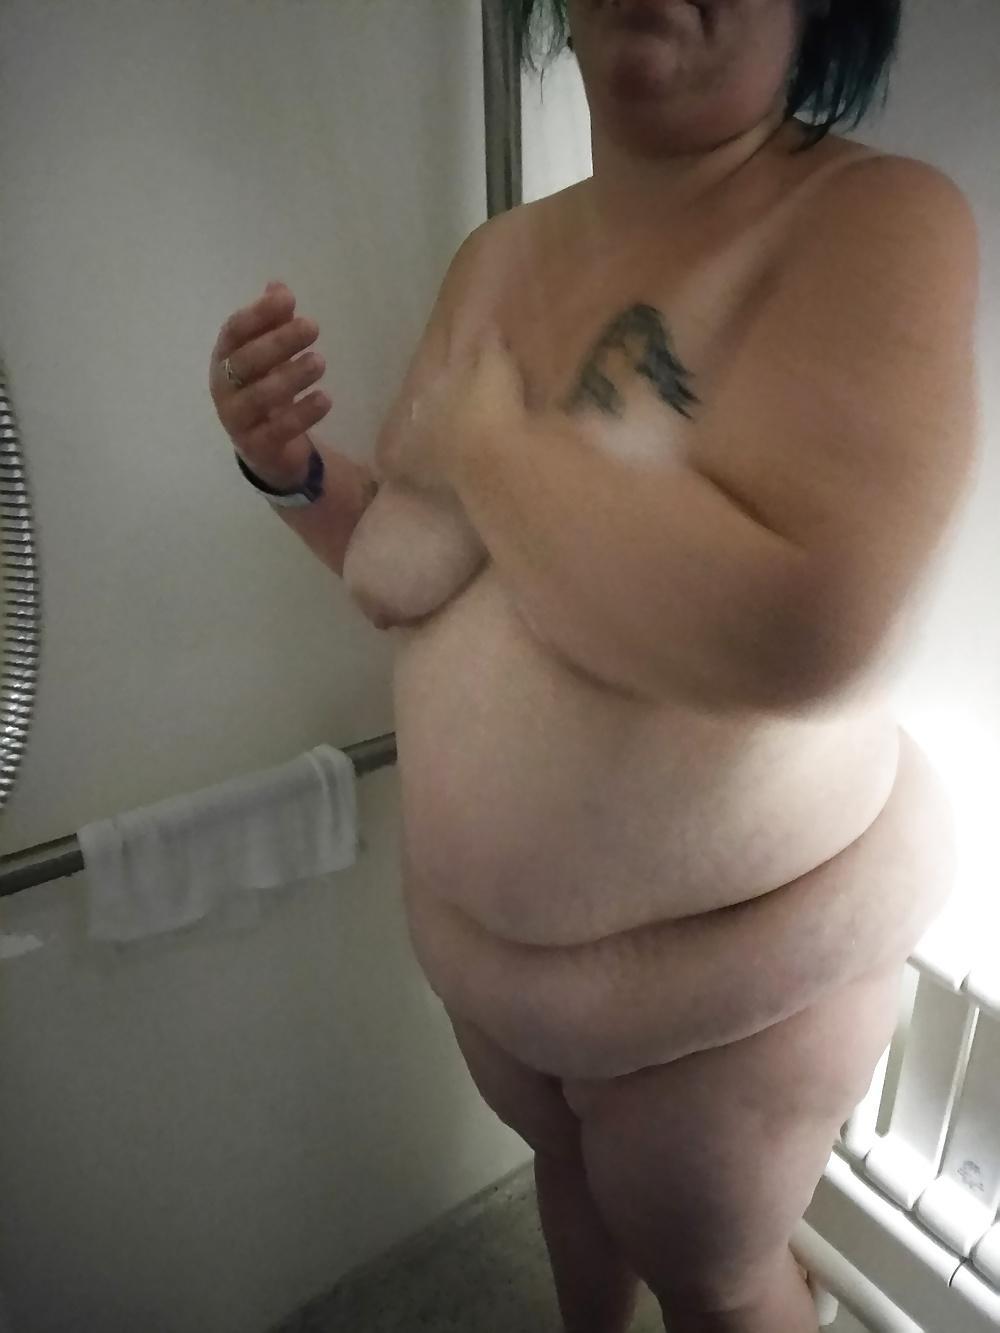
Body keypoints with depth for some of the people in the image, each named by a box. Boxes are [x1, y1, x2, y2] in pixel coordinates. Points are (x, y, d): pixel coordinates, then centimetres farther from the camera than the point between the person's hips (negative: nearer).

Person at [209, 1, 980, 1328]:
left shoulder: (878, 218, -19)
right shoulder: (498, 257, 0)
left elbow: (797, 625, -37)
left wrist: (485, 433, -23)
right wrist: (295, 472, -11)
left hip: (731, 960, -6)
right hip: (482, 926, 7)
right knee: (567, 1170, 34)